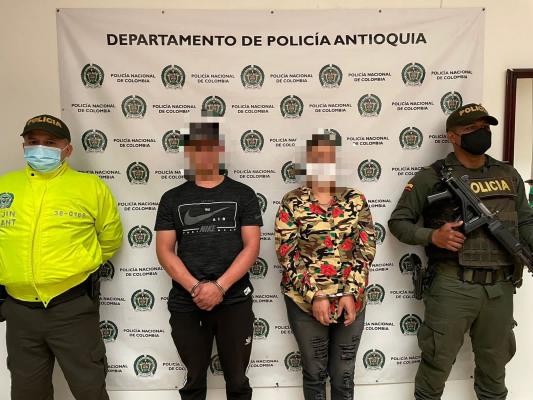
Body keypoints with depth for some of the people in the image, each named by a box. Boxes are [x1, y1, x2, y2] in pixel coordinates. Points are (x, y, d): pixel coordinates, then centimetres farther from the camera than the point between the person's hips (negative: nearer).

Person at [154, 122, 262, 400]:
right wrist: (195, 288, -13)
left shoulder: (243, 195, 2)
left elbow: (251, 247, -5)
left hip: (235, 302, -1)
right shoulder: (172, 199, 5)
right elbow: (164, 250, 0)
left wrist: (219, 287, -15)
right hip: (186, 304, 2)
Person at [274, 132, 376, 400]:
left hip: (351, 300, 2)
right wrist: (315, 296, -15)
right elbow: (287, 255, -10)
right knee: (315, 372, 15)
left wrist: (351, 293, -11)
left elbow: (366, 250, -2)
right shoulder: (292, 203, -6)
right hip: (306, 301, -2)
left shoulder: (356, 200, 1)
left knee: (344, 374, 16)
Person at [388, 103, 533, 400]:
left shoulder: (509, 175, 10)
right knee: (437, 363, 7)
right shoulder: (432, 177, -5)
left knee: (495, 364, 22)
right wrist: (432, 236, -19)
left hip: (500, 288, 5)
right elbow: (398, 222, -3)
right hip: (452, 287, -4)